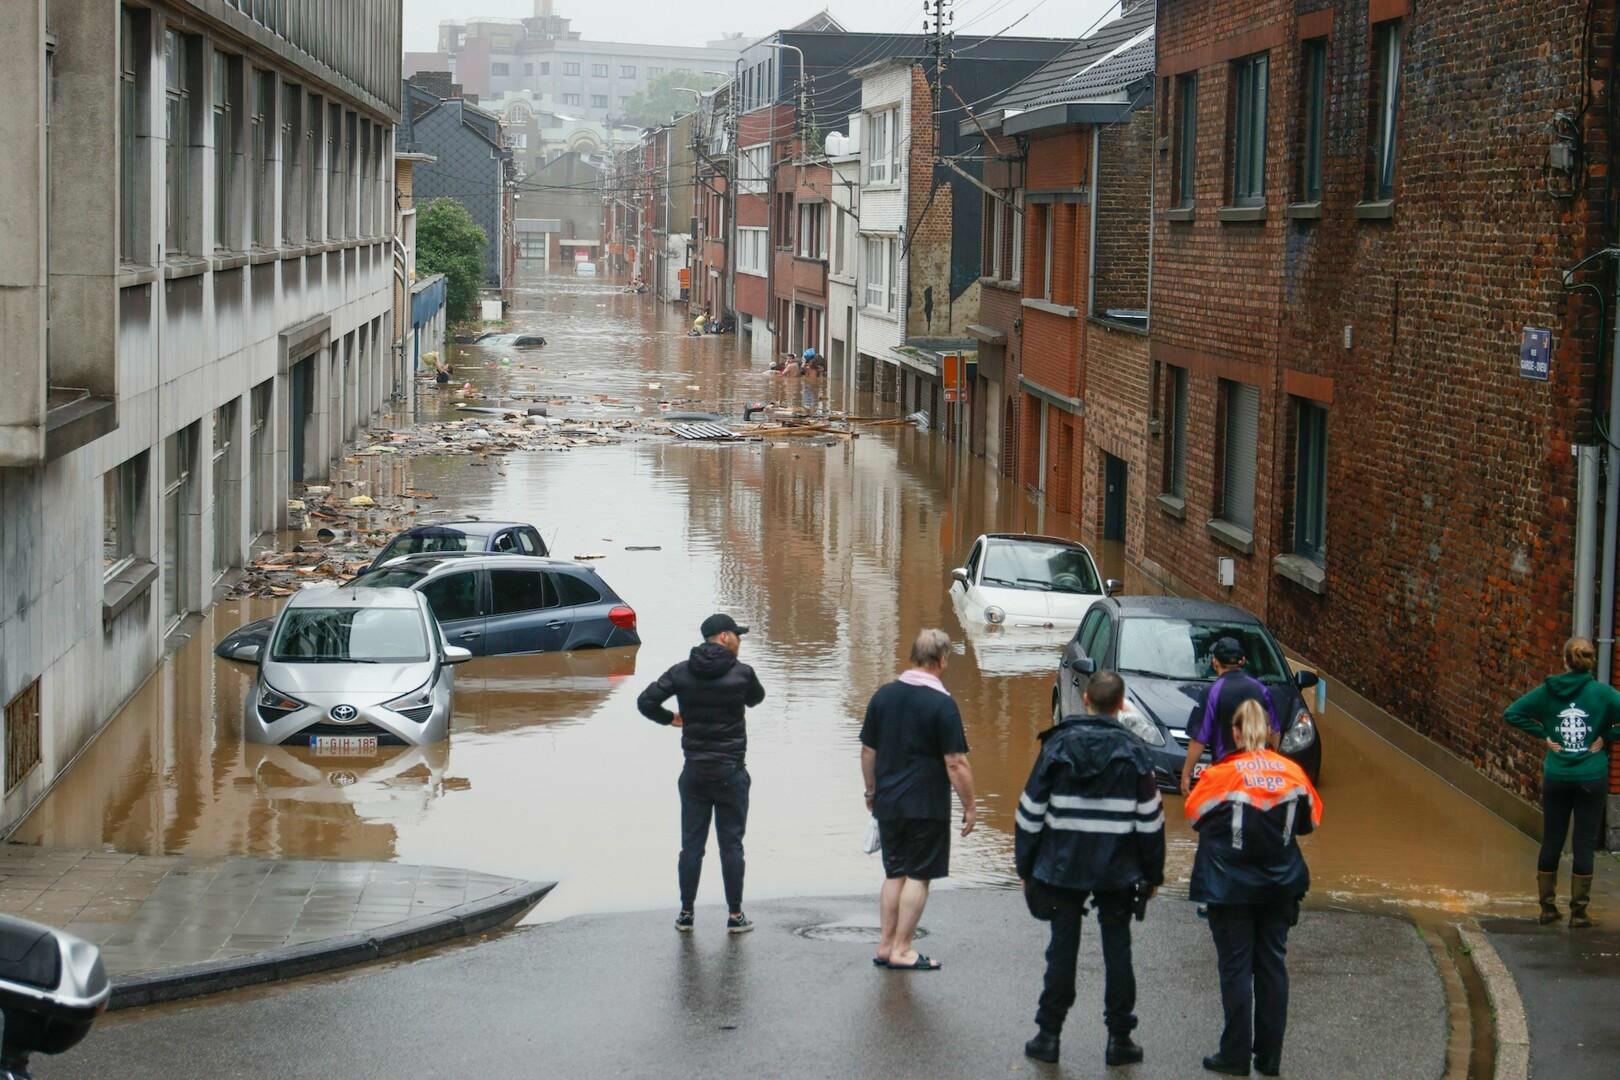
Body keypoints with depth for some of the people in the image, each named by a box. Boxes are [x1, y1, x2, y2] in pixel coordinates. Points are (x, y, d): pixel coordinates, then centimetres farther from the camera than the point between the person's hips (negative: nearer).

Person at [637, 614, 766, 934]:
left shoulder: (681, 672, 0)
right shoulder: (741, 673, -8)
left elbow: (646, 701, -6)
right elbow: (756, 698, 13)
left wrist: (670, 718, 10)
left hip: (694, 772, 3)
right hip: (730, 772, -3)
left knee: (691, 844, 8)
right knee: (731, 844, 4)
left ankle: (686, 913, 12)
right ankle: (735, 916, 8)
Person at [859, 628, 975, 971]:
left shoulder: (883, 696, 4)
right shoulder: (941, 704, -14)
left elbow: (868, 751, 10)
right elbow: (956, 764, -15)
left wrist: (872, 791, 23)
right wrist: (969, 807, -7)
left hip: (888, 803, 6)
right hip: (926, 805, -6)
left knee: (894, 874, 15)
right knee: (918, 876, 2)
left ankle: (886, 946, 18)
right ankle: (901, 950, 2)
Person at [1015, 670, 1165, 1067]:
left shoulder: (1057, 746, -4)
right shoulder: (1133, 752, -5)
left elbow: (1031, 811, -2)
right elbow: (1150, 818, -2)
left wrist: (1025, 867, 8)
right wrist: (1153, 873, 9)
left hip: (1062, 867, 0)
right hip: (1118, 871, 0)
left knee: (1062, 949, 8)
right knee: (1117, 951, 8)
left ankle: (1049, 1034, 12)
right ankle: (1119, 1038, 11)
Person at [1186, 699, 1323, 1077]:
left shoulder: (1221, 776, -15)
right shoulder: (1293, 773, -4)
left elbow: (1193, 814, -1)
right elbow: (1310, 820, 9)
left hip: (1230, 888, -3)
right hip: (1279, 886, 4)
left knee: (1236, 968, 3)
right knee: (1273, 966, 10)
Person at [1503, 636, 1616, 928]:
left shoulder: (1548, 691, -2)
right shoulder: (1602, 692, -9)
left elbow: (1512, 713, -4)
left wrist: (1543, 735, 0)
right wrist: (1606, 737, -6)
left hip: (1555, 778, 2)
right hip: (1591, 779, -2)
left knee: (1551, 843, 13)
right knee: (1584, 845, 5)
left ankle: (1548, 908, 21)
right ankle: (1578, 913, 9)